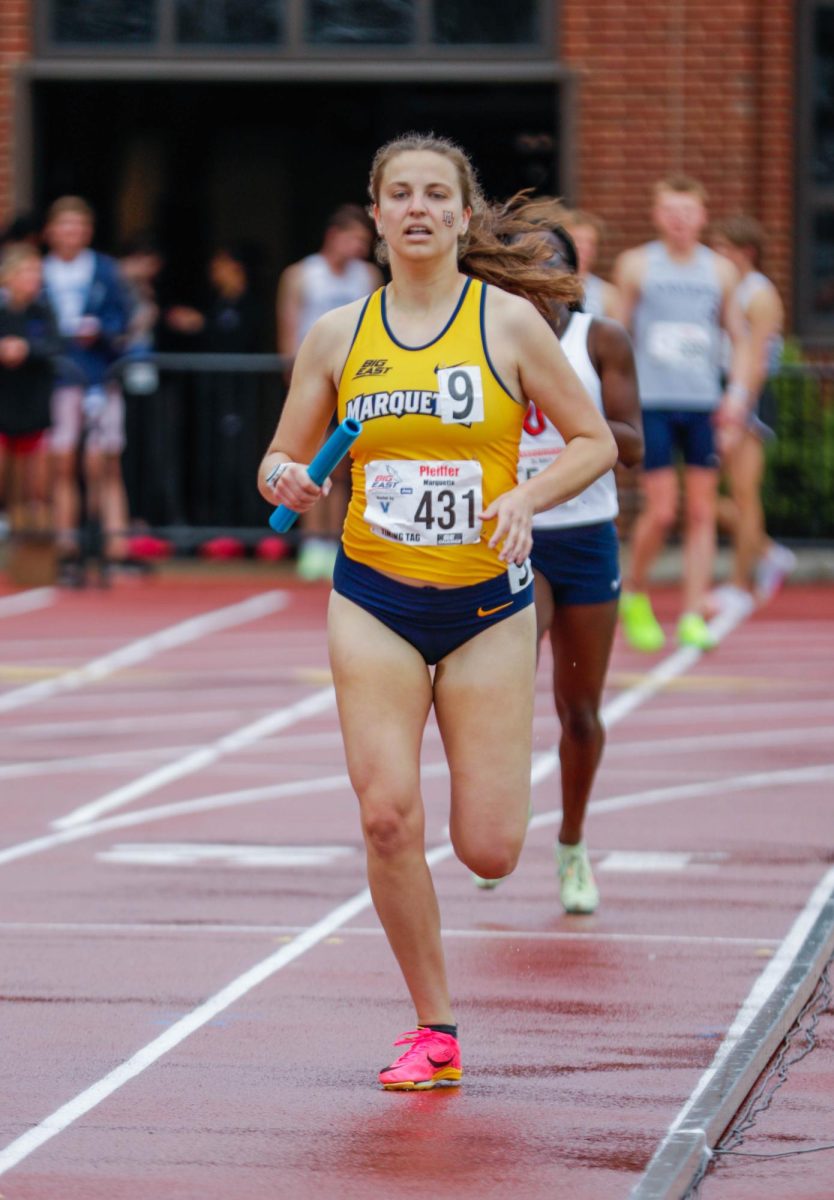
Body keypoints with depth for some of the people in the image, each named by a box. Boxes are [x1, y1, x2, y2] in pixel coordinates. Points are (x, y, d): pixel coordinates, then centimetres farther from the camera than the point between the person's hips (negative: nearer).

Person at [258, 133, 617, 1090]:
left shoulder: (508, 320, -4)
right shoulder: (337, 334, 3)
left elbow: (595, 442, 1)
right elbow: (283, 460, 10)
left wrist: (528, 497, -17)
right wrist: (285, 480, -13)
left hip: (488, 604, -1)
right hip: (374, 600, 1)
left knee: (488, 850, -5)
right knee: (387, 816, -14)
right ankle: (433, 1032, 2)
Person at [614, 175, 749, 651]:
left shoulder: (720, 270, 9)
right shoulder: (636, 265, 3)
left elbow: (739, 337, 15)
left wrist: (738, 390, 1)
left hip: (704, 404, 3)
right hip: (651, 402, -3)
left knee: (702, 509, 0)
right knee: (661, 510, -9)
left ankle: (694, 616, 3)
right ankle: (634, 596, 14)